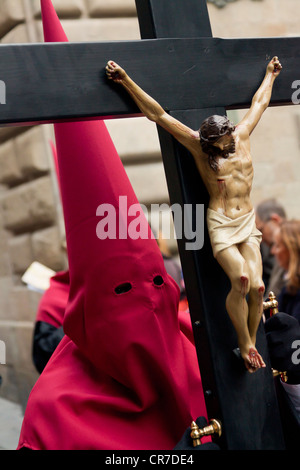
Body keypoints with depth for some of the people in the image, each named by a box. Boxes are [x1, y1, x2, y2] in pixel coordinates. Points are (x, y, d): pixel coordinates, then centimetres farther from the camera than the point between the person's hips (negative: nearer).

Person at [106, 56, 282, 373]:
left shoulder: (241, 136, 6)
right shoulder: (199, 146, -5)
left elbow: (259, 102, 25)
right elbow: (158, 114, -9)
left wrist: (270, 75, 38)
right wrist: (126, 81, -11)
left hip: (247, 222, 4)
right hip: (220, 223, -4)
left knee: (257, 285, -10)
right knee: (241, 281, -21)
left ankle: (251, 343, 10)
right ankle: (245, 344, 0)